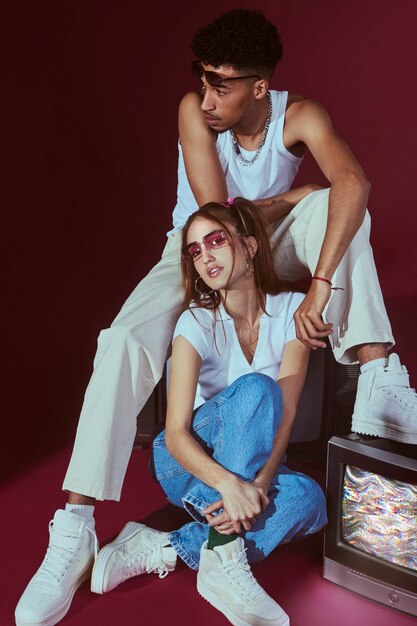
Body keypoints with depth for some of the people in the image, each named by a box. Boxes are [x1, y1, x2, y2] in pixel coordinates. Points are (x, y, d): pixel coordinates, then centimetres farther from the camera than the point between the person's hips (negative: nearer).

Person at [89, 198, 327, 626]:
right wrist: (229, 483, -39)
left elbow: (286, 412, -16)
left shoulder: (291, 310, -10)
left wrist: (260, 482, -32)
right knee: (256, 389, -33)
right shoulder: (197, 323, -16)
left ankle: (165, 549, -25)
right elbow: (176, 433, -22)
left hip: (257, 460, 3)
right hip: (190, 462, -3)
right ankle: (225, 561, -32)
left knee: (308, 499, -31)